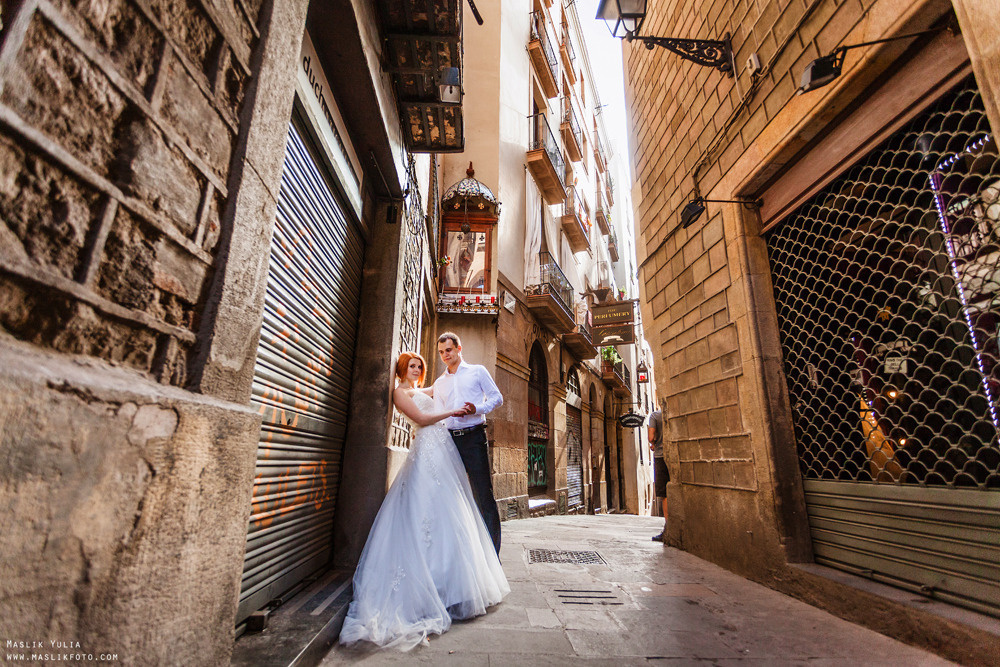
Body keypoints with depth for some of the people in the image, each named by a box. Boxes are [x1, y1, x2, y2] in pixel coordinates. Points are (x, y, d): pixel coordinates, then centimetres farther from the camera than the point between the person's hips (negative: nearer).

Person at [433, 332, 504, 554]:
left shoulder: (477, 371, 10)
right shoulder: (439, 383, 21)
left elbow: (497, 398, 4)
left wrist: (478, 408, -13)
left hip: (474, 437, -4)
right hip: (449, 440, 5)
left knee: (484, 495, -6)